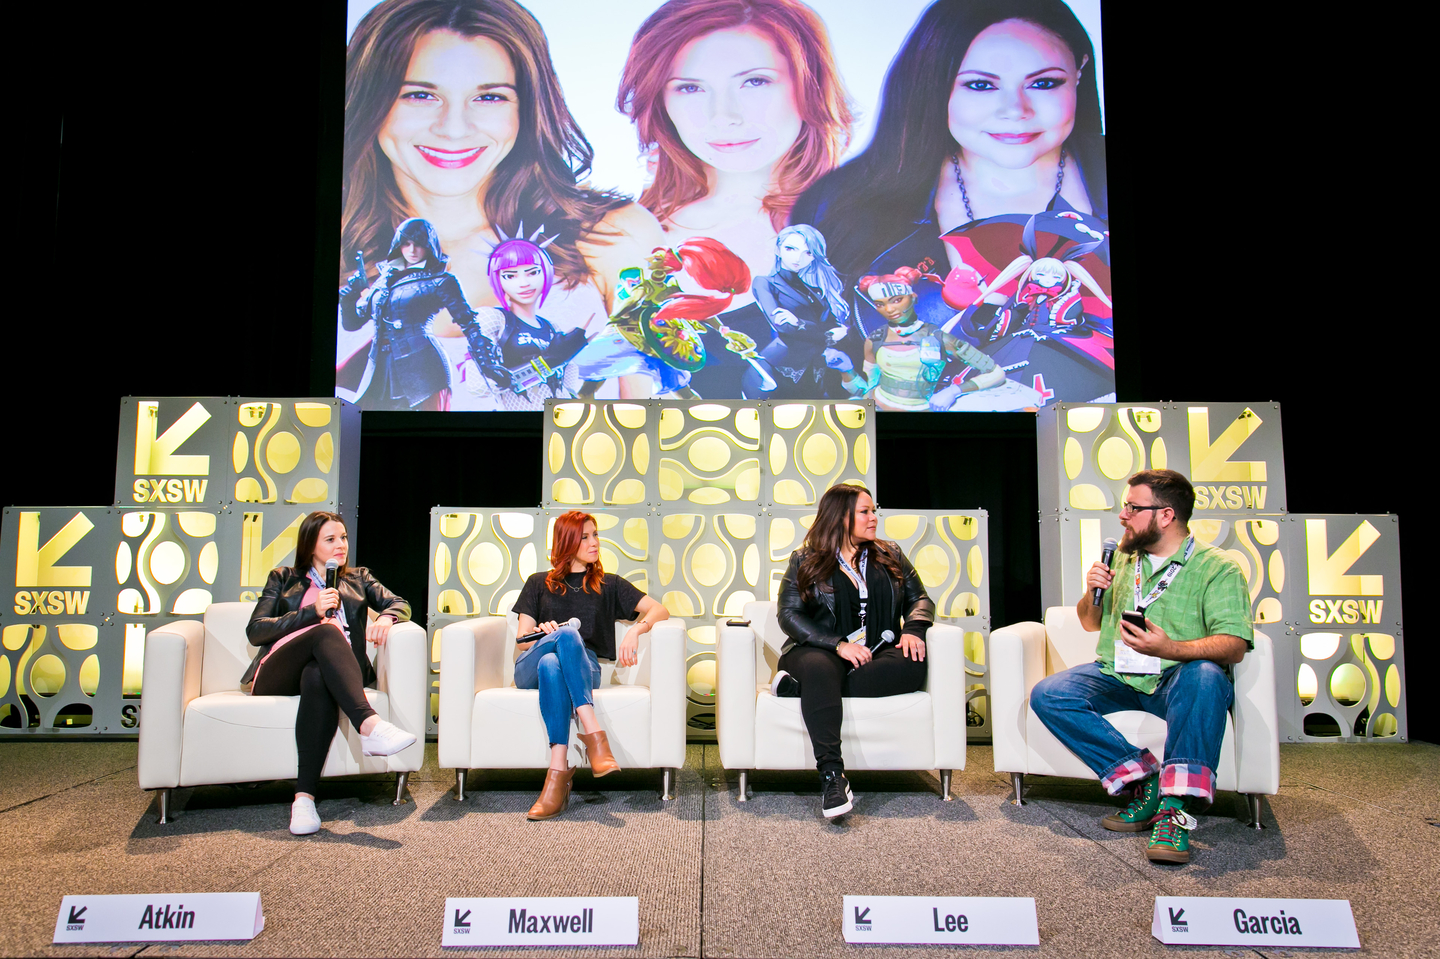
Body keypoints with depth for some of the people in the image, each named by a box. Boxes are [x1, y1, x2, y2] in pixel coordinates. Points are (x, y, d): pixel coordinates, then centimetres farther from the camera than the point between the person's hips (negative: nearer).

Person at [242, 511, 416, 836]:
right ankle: (370, 725, -55)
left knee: (318, 678, -40)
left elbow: (400, 604, 14)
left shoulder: (358, 578, 29)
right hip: (277, 675, -1)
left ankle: (304, 797, -50)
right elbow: (255, 631, 9)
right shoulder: (283, 579, 24)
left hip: (325, 669, 1)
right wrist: (313, 612, -4)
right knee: (327, 630, -35)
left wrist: (386, 617, -11)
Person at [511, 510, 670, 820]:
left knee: (551, 665, -38)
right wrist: (543, 633, -10)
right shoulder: (539, 584, 24)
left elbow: (660, 610, 10)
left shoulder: (608, 585, 23)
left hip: (584, 669, 0)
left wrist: (635, 630, -12)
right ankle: (594, 734, -48)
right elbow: (520, 644, 14)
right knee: (568, 634, -35)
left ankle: (557, 776, -49)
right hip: (529, 671, 0)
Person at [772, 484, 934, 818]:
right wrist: (839, 644, -16)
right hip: (821, 650, -3)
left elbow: (918, 597, 19)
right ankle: (831, 774, -44)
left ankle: (799, 686, -31)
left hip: (877, 653, 3)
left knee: (912, 666, -32)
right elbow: (789, 614, -2)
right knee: (818, 667, -40)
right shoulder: (805, 561, 8)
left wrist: (913, 629, -6)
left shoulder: (890, 556, 19)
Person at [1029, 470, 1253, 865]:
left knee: (1205, 676, -39)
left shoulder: (1218, 568, -1)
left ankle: (1174, 805, -39)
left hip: (1177, 680, -5)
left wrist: (1170, 648, -32)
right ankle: (1145, 783, -22)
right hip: (1117, 679, 5)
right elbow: (1091, 623, 25)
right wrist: (1092, 594, 2)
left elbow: (1234, 648, -14)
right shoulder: (1122, 556, 17)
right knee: (1048, 695, -22)